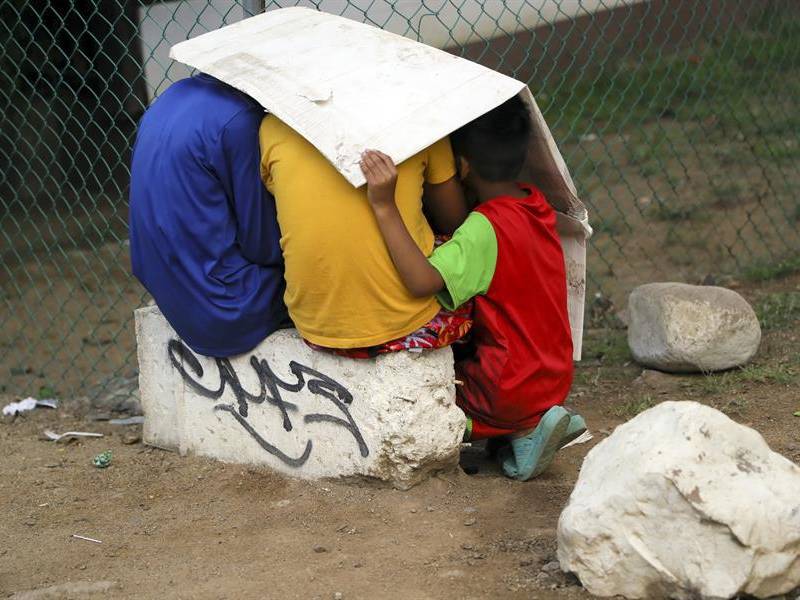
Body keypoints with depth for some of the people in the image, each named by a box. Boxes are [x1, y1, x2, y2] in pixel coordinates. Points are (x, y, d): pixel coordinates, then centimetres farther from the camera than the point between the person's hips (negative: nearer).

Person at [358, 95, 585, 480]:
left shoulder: (485, 229, -24)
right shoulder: (535, 204, 2)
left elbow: (423, 281, -38)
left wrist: (385, 207, -41)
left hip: (511, 388, -8)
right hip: (553, 377, 9)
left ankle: (522, 431, -5)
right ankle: (533, 423, 8)